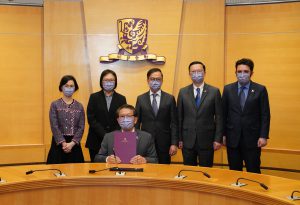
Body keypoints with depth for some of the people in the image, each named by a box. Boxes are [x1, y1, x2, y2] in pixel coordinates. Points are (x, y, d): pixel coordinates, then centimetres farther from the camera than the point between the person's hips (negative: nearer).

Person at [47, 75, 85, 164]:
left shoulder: (79, 106, 7)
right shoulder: (55, 105, 0)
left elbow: (81, 127, 0)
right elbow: (54, 127, -7)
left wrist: (72, 143, -13)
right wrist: (63, 143, -16)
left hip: (75, 144, 2)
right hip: (59, 143, -2)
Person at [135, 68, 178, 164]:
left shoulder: (170, 98, 3)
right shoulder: (141, 99, 6)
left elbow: (174, 123, 1)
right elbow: (137, 122, 7)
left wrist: (174, 143, -6)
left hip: (164, 143, 0)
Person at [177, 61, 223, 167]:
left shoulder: (214, 91, 1)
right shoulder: (183, 92, 5)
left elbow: (219, 117, 0)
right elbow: (179, 117, 6)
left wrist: (218, 139, -4)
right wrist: (179, 138, 2)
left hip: (207, 140, -1)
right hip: (188, 141, 1)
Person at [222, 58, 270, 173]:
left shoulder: (260, 90, 0)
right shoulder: (228, 89, 6)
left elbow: (265, 115, -1)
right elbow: (224, 113, 7)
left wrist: (263, 136, -8)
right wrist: (223, 134, 2)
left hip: (252, 138, -2)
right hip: (232, 138, 2)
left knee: (253, 172, 3)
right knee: (234, 172, 8)